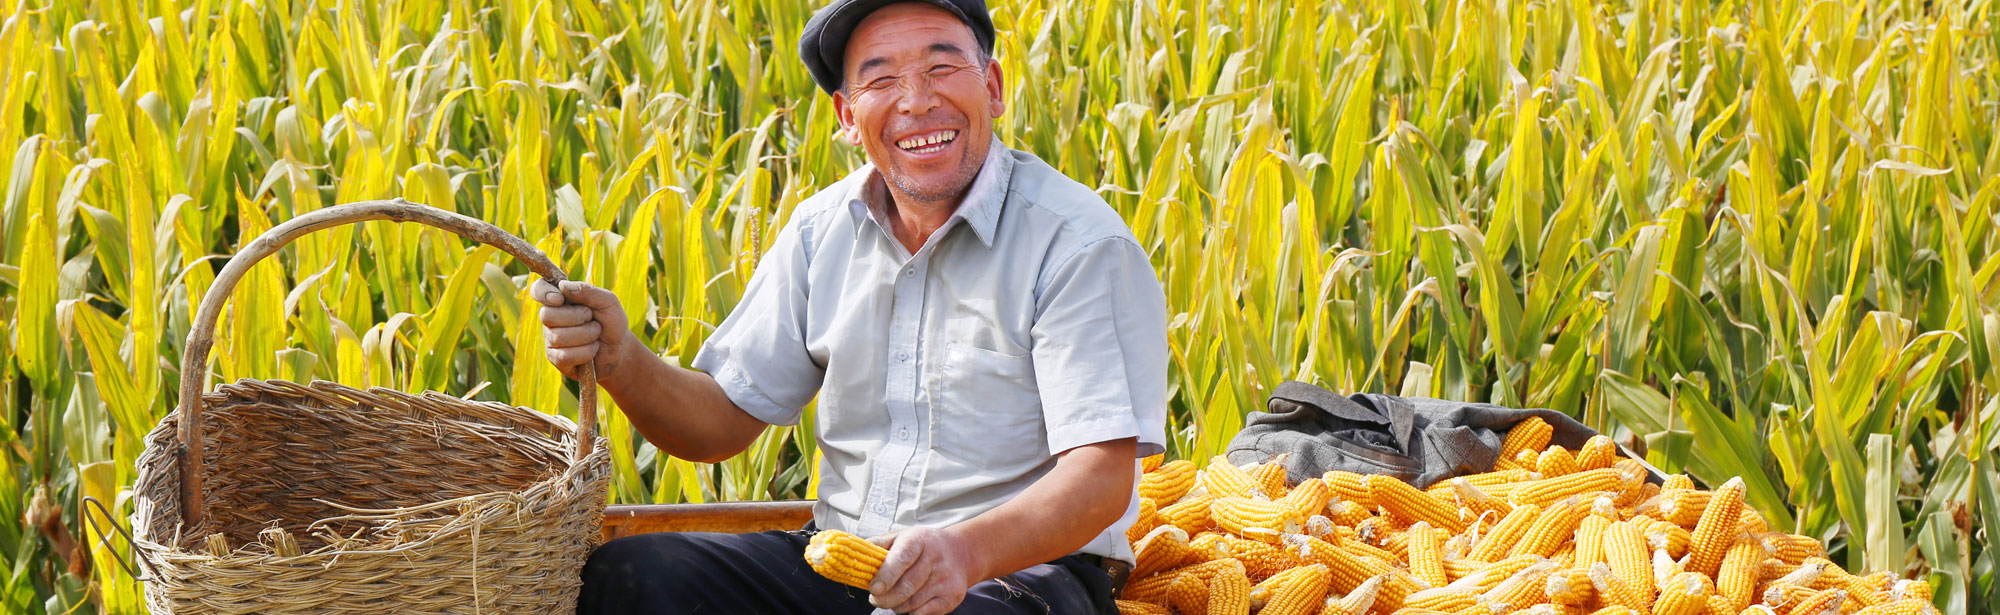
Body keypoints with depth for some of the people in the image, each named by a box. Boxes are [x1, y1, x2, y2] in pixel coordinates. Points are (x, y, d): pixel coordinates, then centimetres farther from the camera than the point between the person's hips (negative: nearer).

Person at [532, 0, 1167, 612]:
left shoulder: (1080, 244, -12)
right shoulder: (822, 232, 8)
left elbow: (1103, 476, -19)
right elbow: (725, 420, 10)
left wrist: (967, 549, -38)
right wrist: (620, 360, -12)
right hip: (839, 558, 5)